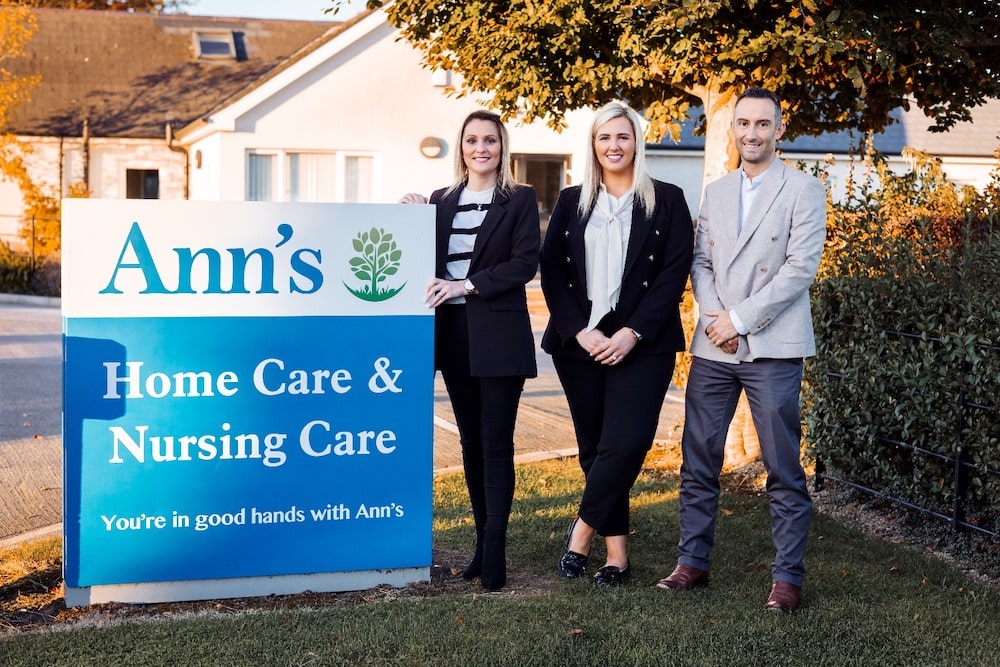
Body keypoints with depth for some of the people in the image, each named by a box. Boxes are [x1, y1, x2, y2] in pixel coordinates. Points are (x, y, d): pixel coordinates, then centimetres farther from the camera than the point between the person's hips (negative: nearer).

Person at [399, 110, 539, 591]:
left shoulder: (519, 200, 1)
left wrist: (467, 285, -17)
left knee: (496, 443, -5)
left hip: (498, 334, -5)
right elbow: (427, 262, 15)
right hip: (452, 332, 5)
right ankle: (482, 542, 16)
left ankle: (495, 551, -3)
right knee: (470, 441, 9)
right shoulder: (439, 201, 13)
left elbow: (525, 263, -10)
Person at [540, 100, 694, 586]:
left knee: (625, 444, -15)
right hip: (579, 342, 3)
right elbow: (551, 272, 5)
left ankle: (583, 528, 1)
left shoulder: (666, 201, 4)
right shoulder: (571, 203, 11)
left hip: (641, 343, -3)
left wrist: (631, 334, -13)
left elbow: (675, 274, -3)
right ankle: (615, 549, 13)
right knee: (595, 447, 5)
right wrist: (581, 331, -8)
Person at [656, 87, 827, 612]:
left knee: (783, 469, -1)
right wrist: (714, 315, -6)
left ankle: (787, 575, 8)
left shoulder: (803, 190, -1)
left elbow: (800, 268, -9)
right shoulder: (715, 193, 16)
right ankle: (692, 561, 21)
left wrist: (740, 318, -12)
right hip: (713, 348, 5)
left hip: (772, 347, -5)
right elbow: (700, 262, 13)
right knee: (698, 462, 9)